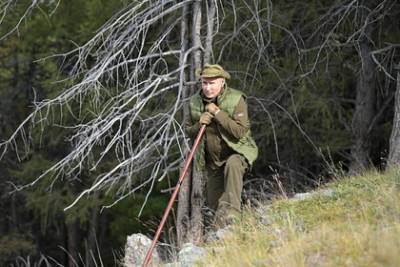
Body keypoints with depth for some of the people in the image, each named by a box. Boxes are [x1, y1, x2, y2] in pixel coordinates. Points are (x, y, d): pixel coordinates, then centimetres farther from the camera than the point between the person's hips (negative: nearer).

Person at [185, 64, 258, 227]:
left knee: (232, 165, -40)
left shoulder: (236, 99, -16)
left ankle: (231, 209, -41)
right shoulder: (195, 102, -3)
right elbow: (189, 132, 5)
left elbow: (240, 131, -24)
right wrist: (199, 125, -17)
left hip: (237, 152, -5)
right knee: (214, 204, 7)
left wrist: (218, 113, -27)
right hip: (213, 159, 5)